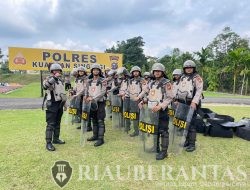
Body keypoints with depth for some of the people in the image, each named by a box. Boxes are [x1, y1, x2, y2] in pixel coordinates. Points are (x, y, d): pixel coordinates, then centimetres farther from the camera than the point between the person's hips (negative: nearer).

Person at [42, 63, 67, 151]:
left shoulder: (60, 80, 14)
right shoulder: (49, 79, -7)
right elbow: (45, 85, -33)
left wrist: (64, 103, 19)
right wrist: (54, 77, -33)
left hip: (59, 104, 7)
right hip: (52, 104, -7)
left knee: (57, 123, 15)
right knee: (51, 124, -6)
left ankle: (56, 139, 27)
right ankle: (48, 143, -1)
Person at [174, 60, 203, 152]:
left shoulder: (197, 78, -3)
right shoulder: (182, 77, 17)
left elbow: (199, 91, -13)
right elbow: (178, 89, 21)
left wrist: (194, 102, -24)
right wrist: (176, 100, 11)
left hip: (192, 104, -6)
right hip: (182, 103, 6)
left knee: (191, 124, -6)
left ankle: (192, 144, 3)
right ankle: (187, 140, 23)